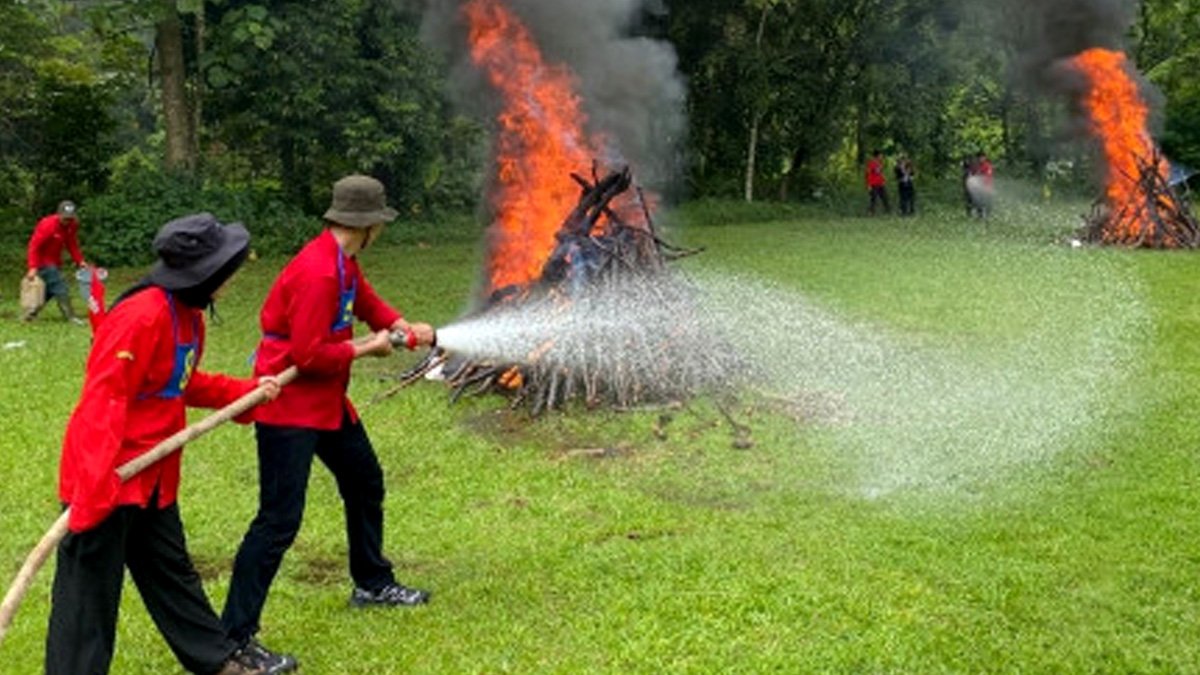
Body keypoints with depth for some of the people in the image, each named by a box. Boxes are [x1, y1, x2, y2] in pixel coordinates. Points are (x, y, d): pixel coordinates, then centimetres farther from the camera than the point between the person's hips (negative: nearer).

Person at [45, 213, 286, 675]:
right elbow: (102, 401, -27)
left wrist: (248, 392, 13)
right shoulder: (142, 316, -24)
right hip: (104, 480, -10)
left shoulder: (188, 315, 6)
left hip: (152, 477, 10)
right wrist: (93, 488, -31)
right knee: (89, 593, 1)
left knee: (172, 572, 22)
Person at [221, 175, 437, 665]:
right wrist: (367, 348, -14)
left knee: (365, 483, 23)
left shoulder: (345, 262, 6)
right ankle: (234, 637, -4)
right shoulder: (317, 272, -25)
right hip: (289, 408, -11)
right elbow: (310, 355, -27)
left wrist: (406, 329, 0)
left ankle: (373, 584, 43)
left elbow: (367, 301, 18)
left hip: (327, 402, 11)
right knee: (280, 520, -11)